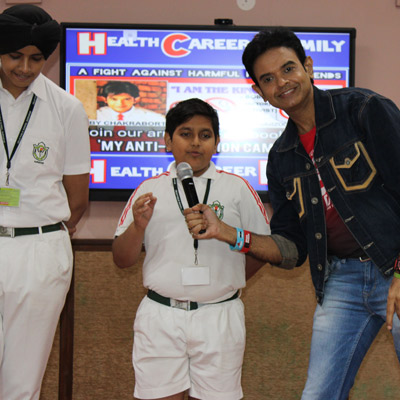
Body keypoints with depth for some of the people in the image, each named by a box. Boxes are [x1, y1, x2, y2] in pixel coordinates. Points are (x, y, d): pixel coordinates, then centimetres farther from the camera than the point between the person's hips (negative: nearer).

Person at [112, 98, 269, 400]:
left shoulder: (236, 188, 8)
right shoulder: (150, 190, 10)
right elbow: (122, 260, 9)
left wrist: (226, 281, 4)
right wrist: (138, 226, -8)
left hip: (219, 317, 0)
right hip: (161, 317, 1)